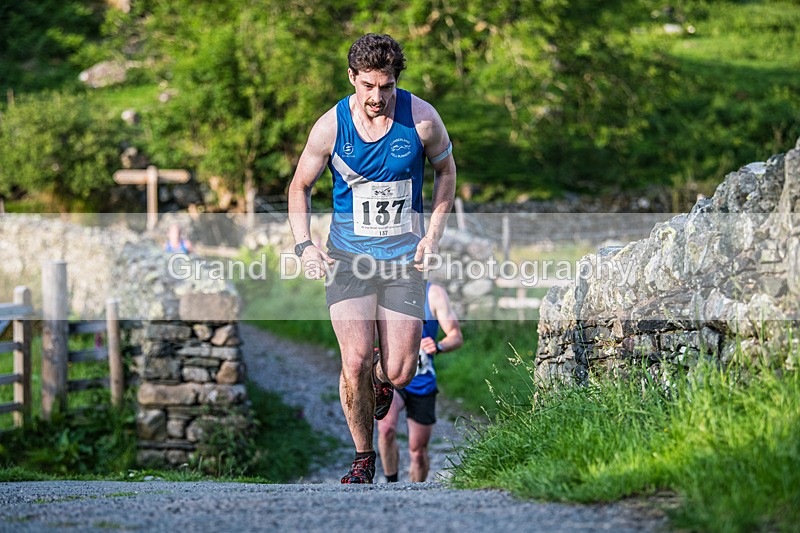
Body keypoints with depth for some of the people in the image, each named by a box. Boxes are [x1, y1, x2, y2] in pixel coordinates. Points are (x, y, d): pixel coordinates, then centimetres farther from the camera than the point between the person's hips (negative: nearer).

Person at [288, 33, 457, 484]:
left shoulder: (421, 118, -9)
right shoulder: (331, 126, -8)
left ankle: (382, 381, 37)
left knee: (400, 374, -3)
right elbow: (301, 186, 7)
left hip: (404, 257, 0)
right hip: (348, 255, 0)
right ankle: (363, 458, 6)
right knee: (356, 361, -16)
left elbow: (446, 169, 9)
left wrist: (434, 235, -1)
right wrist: (304, 245, -6)